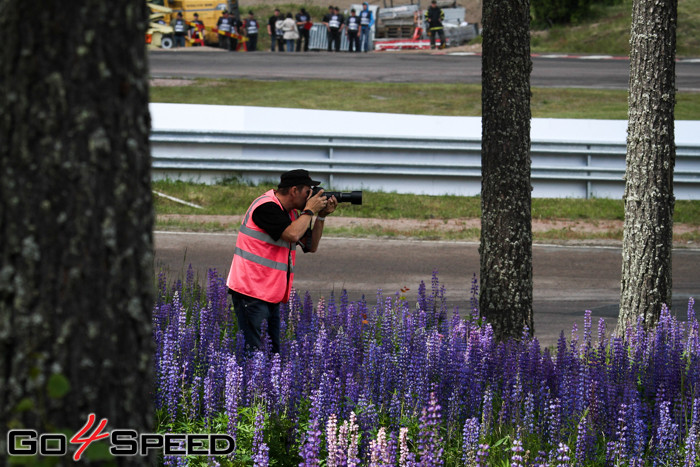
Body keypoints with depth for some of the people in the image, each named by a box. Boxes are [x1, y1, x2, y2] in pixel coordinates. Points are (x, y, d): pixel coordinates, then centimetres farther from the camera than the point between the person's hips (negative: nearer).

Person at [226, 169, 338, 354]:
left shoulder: (291, 212, 16)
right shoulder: (266, 207, -14)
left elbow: (311, 245, 20)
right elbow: (292, 234, -27)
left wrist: (321, 216, 8)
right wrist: (310, 210, -12)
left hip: (271, 295, 10)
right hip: (251, 292, -10)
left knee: (273, 352, 8)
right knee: (252, 352, -15)